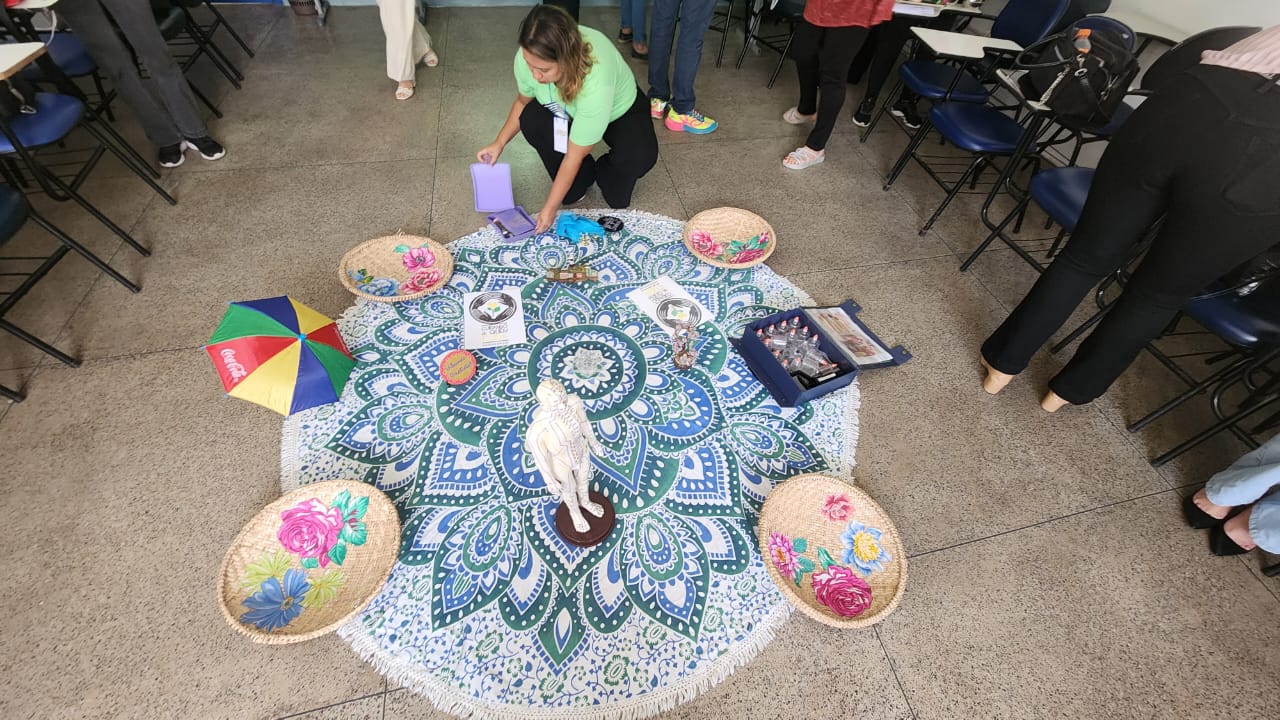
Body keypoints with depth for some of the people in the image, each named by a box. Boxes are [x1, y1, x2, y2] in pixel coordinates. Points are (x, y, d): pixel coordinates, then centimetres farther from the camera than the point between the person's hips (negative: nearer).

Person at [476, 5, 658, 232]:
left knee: (640, 157, -34)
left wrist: (550, 207, -29)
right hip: (565, 112, 4)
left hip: (620, 109, -4)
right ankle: (582, 178, -2)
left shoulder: (596, 82, -43)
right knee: (531, 120, -27)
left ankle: (606, 173, 4)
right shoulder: (530, 57, -29)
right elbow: (523, 101, -5)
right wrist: (500, 143, -14)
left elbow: (574, 156, -35)